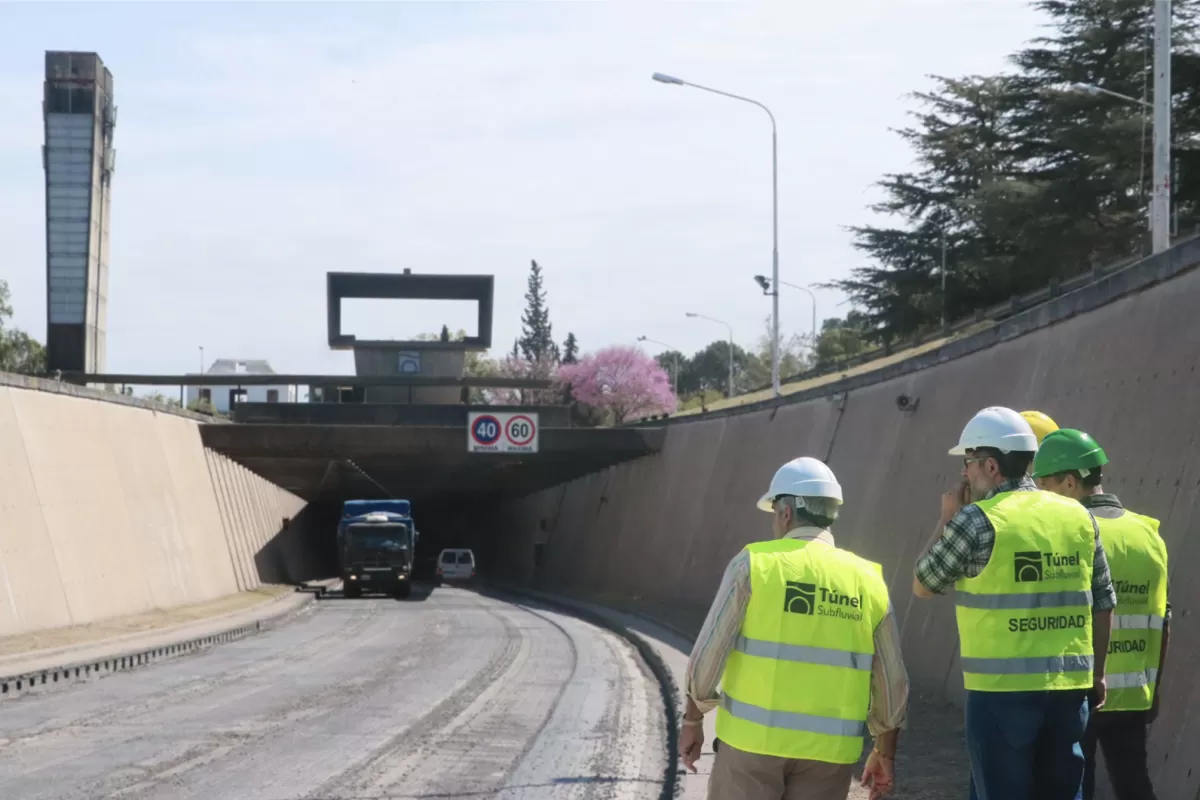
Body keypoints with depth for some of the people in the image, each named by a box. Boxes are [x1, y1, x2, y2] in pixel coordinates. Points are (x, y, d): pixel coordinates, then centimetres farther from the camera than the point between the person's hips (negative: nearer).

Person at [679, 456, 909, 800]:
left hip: (753, 737, -2)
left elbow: (709, 655, -6)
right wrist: (885, 754, 20)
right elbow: (892, 682, 8)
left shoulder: (755, 564, -5)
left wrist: (693, 721, 7)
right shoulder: (868, 582, 5)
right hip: (827, 750, 3)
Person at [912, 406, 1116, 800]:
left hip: (1003, 690, -5)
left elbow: (922, 585, 2)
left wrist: (946, 518, 10)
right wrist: (1096, 672, 20)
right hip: (1070, 688, 5)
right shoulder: (1079, 516, 6)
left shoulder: (977, 521, -10)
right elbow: (1103, 604, 10)